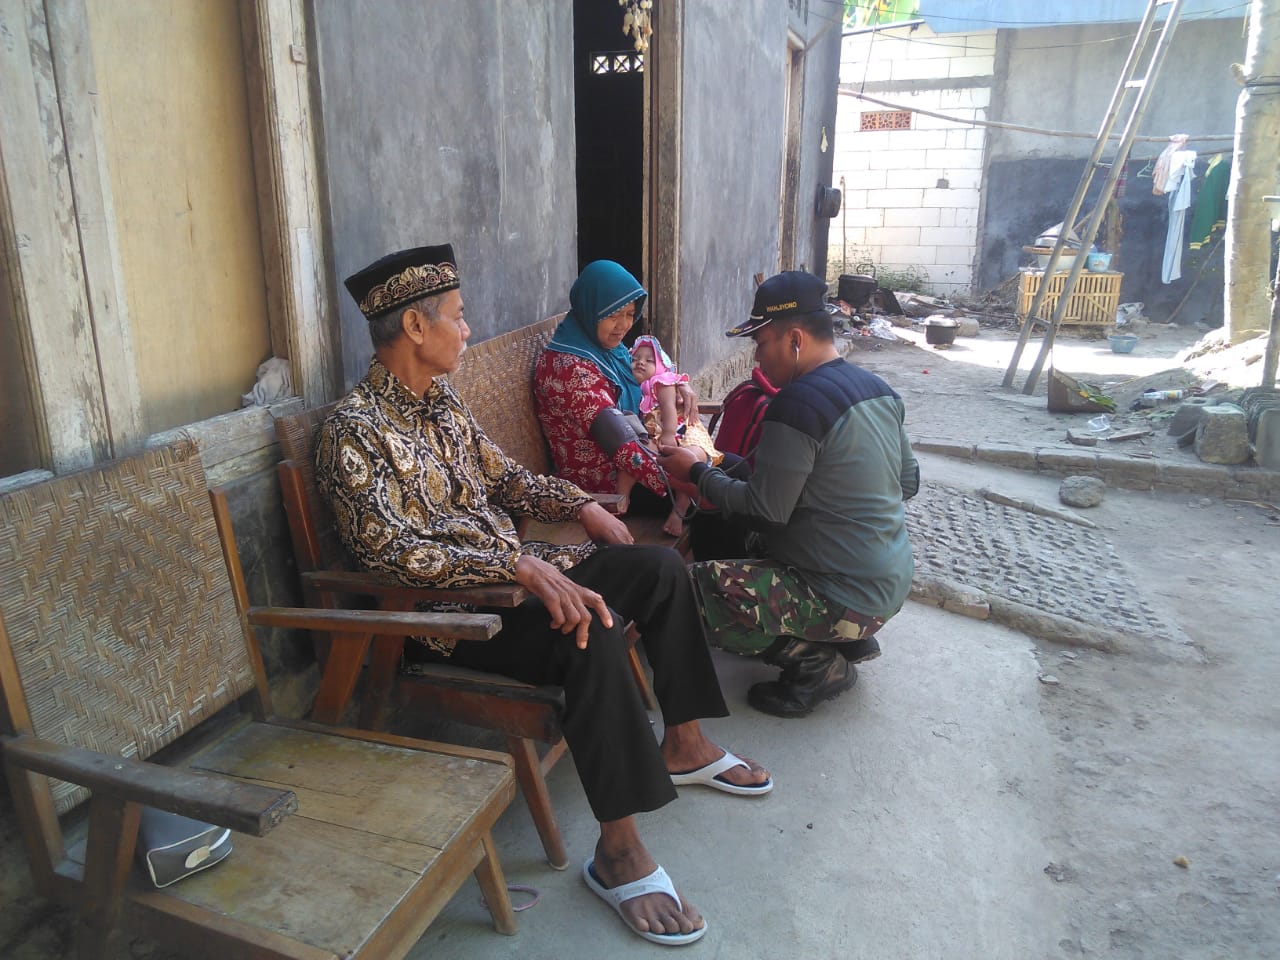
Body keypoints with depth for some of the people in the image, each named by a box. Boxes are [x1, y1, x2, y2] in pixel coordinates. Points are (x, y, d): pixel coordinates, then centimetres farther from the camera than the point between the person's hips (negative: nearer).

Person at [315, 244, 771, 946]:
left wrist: (579, 504, 7)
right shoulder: (355, 429, -17)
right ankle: (618, 851, -19)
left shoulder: (442, 403, 10)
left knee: (660, 566, 0)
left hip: (514, 568, 9)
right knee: (591, 635, -33)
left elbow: (501, 477, 21)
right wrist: (520, 567, -34)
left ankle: (683, 744, 12)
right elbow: (392, 551, -27)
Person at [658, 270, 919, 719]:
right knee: (736, 540, 23)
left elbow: (765, 509, -20)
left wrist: (698, 472, -6)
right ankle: (851, 639, 17)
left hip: (850, 598, -10)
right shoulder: (877, 388, 5)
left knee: (697, 587, -16)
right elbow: (909, 483, 14)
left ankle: (819, 663, -2)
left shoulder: (798, 402, -22)